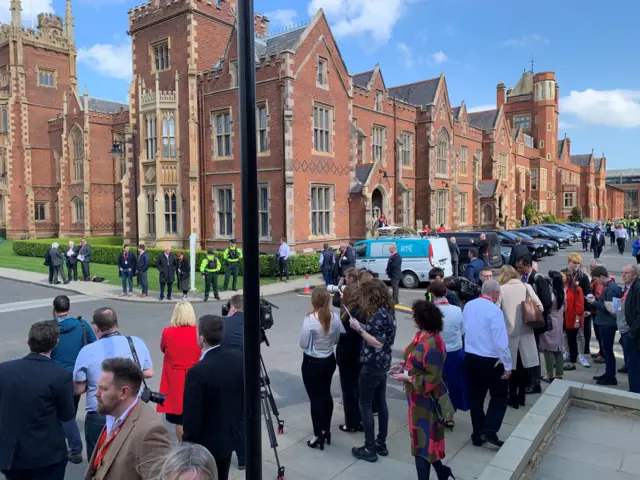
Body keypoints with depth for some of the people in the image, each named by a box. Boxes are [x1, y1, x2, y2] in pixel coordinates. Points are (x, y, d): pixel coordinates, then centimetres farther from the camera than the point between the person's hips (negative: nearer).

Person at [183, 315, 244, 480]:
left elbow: (192, 418, -22)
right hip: (230, 435, 6)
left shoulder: (197, 372, -28)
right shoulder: (237, 358, -9)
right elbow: (244, 397, 4)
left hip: (206, 443, -6)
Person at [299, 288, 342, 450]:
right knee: (326, 394, 19)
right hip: (329, 360, 5)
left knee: (315, 398, 5)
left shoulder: (309, 319, -23)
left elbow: (302, 344, -15)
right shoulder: (335, 317, -7)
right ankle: (326, 431, 31)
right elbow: (337, 340, 5)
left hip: (312, 362, -5)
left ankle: (318, 436, 13)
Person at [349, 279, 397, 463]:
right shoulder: (387, 312, 8)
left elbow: (377, 343, -25)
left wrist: (359, 329, -23)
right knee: (380, 403, 15)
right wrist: (363, 327, 7)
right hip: (382, 364, 10)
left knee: (365, 405, 2)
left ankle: (370, 449, 10)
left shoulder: (379, 315, -22)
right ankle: (381, 444, 26)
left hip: (372, 366, -9)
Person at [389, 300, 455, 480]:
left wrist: (407, 378, -22)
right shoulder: (420, 335, 3)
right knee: (422, 438, 21)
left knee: (423, 441, 5)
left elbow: (433, 378, -26)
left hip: (427, 400, -9)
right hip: (417, 397, 9)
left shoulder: (433, 344, -27)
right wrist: (404, 367, 2)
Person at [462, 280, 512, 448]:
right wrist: (507, 365, -11)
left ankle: (478, 435, 23)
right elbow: (501, 341, -18)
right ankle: (489, 431, 3)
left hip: (470, 358, 6)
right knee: (500, 396, 13)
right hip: (490, 360, -6)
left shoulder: (468, 306, 2)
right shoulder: (494, 310, -18)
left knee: (475, 397, 15)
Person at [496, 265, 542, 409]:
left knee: (512, 366, 8)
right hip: (525, 331, 3)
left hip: (509, 332, -3)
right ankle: (521, 396, 26)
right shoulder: (526, 287, 0)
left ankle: (513, 398, 16)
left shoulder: (501, 289, -9)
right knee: (523, 365, 15)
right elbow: (540, 307, 0)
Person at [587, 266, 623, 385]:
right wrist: (595, 302, 2)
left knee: (608, 350, 0)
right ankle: (608, 374, 27)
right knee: (606, 350, 17)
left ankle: (611, 377, 10)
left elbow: (609, 308, -23)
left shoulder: (611, 288, -20)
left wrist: (594, 302, -15)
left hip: (608, 324, -9)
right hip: (605, 323, 9)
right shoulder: (610, 286, 9)